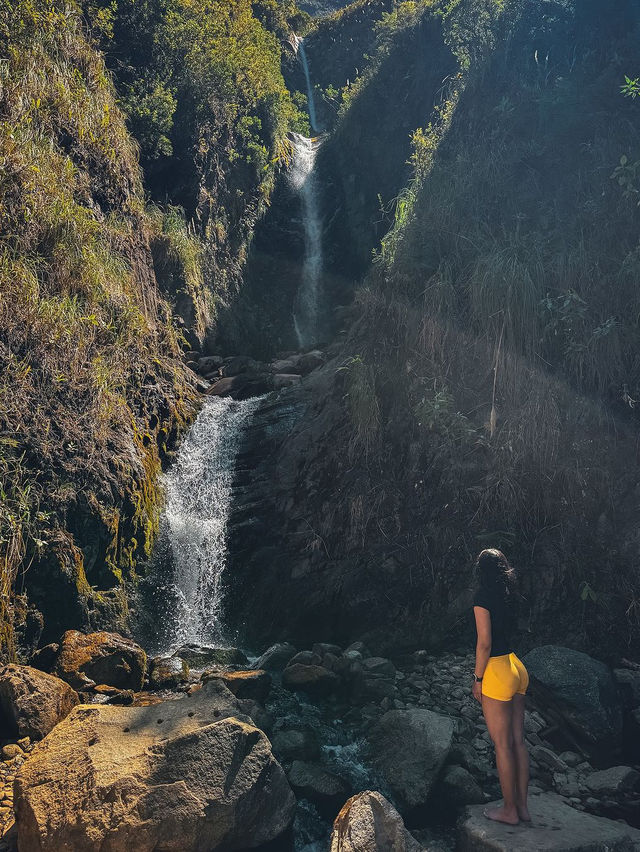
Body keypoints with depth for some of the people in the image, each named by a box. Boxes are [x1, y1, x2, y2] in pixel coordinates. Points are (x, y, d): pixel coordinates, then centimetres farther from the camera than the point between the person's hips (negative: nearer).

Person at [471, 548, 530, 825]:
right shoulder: (508, 595, 7)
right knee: (518, 741, 14)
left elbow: (484, 643, -16)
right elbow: (507, 630, 10)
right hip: (517, 667, 8)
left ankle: (510, 810, 15)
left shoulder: (483, 597, -15)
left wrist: (478, 678, -8)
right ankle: (522, 805, 24)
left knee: (502, 744, 4)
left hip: (497, 671, -8)